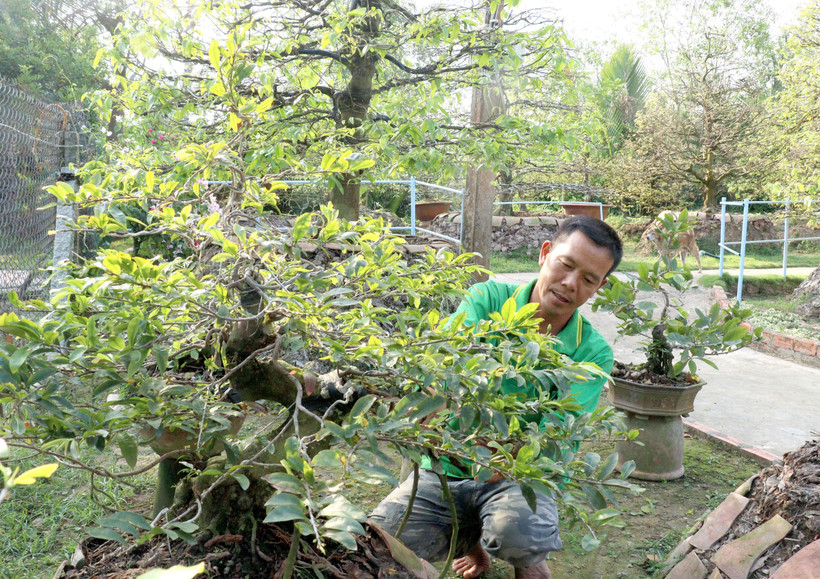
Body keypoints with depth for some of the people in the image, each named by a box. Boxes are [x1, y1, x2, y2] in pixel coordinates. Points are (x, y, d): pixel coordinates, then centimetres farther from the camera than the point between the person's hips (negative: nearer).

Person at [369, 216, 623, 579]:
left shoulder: (593, 353, -6)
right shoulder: (487, 300, -7)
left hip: (520, 477, -1)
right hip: (445, 470, 2)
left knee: (518, 532, -34)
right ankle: (470, 539, 13)